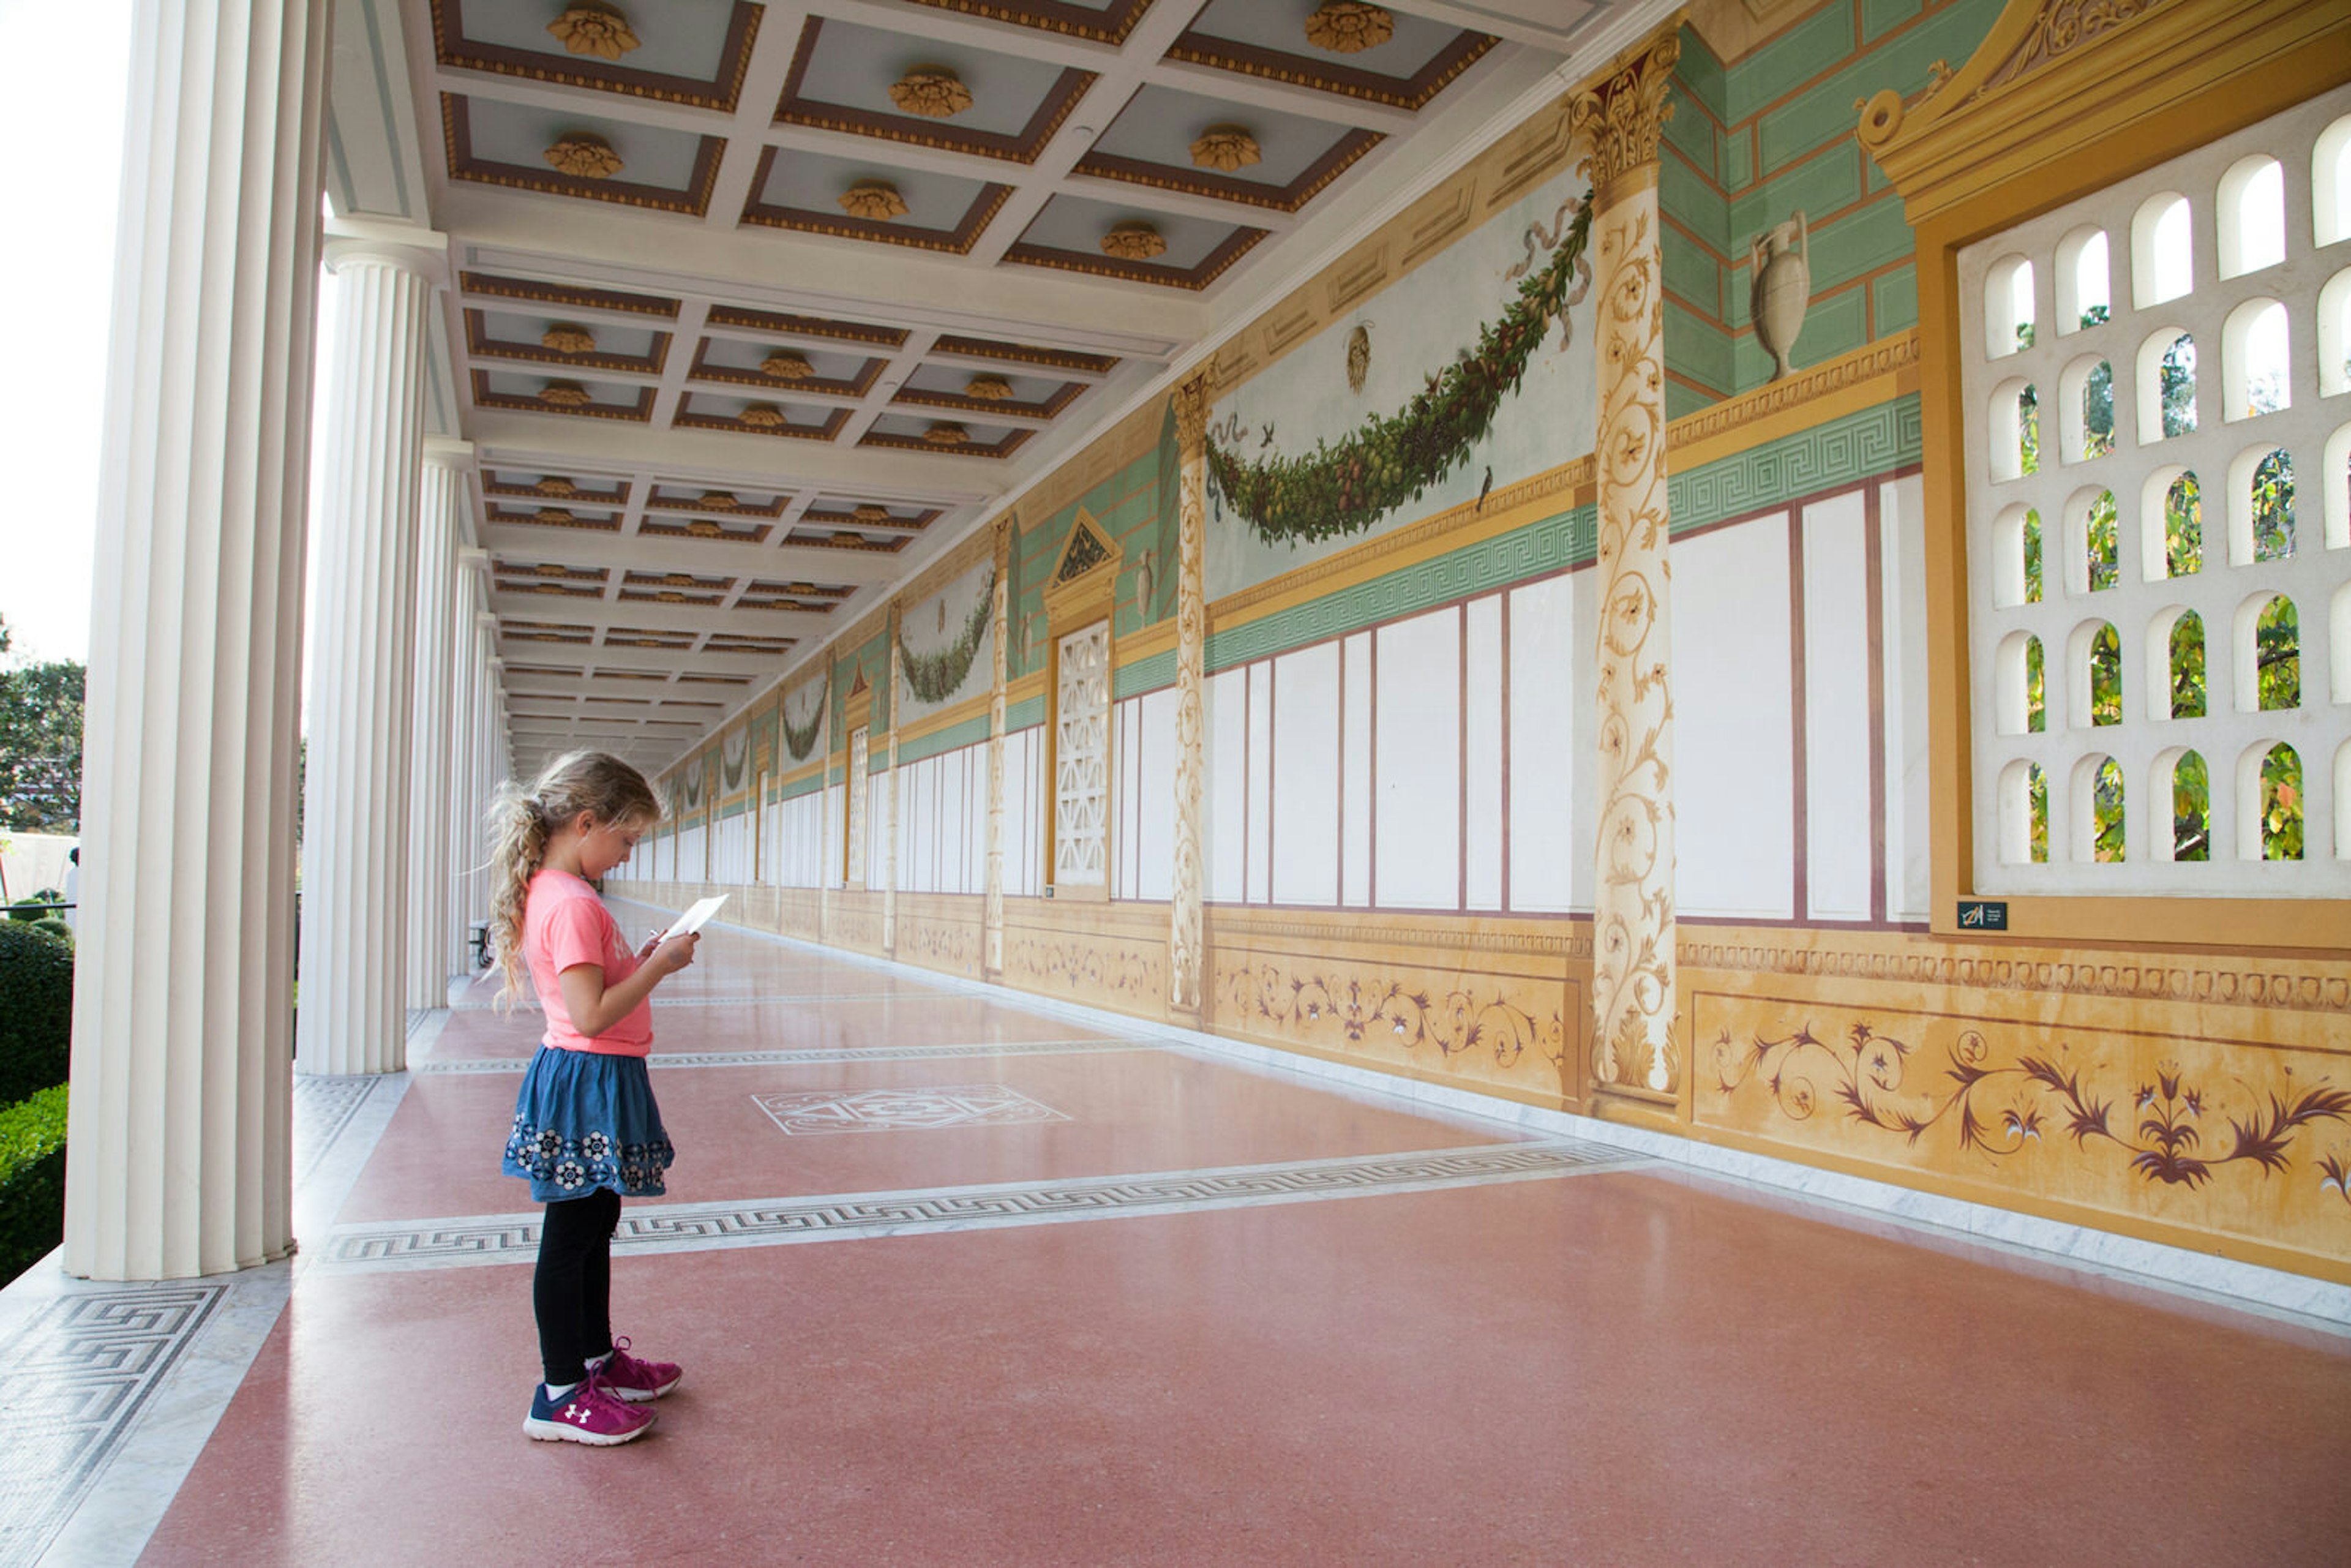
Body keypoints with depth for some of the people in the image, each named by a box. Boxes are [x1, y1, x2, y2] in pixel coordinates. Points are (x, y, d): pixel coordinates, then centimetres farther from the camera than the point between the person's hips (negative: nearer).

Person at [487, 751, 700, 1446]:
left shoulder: (547, 893, 11)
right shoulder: (572, 904, -22)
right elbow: (591, 1015, -26)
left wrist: (640, 960, 7)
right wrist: (657, 968, -17)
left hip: (586, 1082, 11)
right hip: (589, 1082, -11)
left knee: (595, 1225, 21)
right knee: (570, 1237, 1)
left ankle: (597, 1359, 35)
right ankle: (562, 1395, 12)